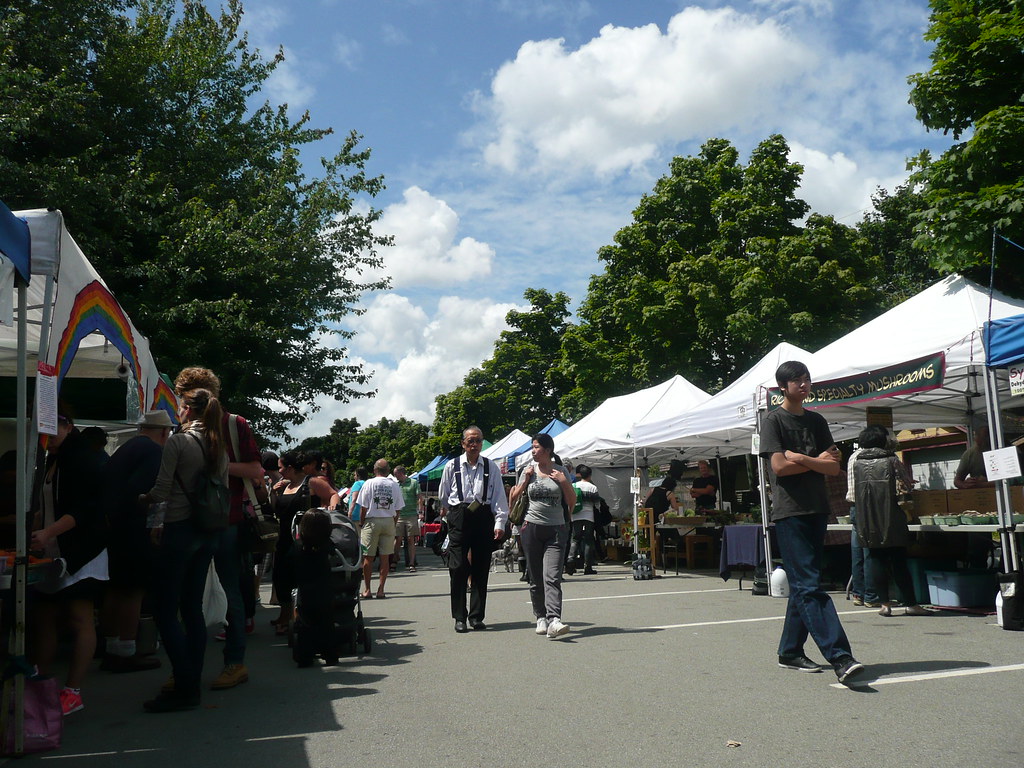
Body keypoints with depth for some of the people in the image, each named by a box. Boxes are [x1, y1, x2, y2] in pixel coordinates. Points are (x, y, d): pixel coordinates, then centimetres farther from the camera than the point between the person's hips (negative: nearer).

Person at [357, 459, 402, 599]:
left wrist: (362, 523, 6)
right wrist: (393, 524, 13)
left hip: (372, 521, -2)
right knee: (385, 557, 4)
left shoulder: (369, 483, -2)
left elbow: (363, 507, -3)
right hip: (389, 521, 2)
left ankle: (367, 589, 7)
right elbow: (397, 509, 4)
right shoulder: (394, 485, 4)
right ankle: (381, 589, 4)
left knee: (368, 557, 4)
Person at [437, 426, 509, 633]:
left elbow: (499, 496, 3)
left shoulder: (491, 467, 7)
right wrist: (447, 510, 27)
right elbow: (443, 494, 18)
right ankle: (459, 617, 3)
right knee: (458, 567, -4)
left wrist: (500, 523, -5)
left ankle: (477, 616, 14)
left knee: (481, 569, 5)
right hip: (459, 517, -1)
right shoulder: (452, 466, 5)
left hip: (483, 517, 1)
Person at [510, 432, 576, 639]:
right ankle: (541, 617, 21)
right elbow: (514, 498, 10)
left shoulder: (560, 471, 5)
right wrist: (526, 479, -2)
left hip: (556, 529, -2)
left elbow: (572, 502, 7)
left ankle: (554, 621, -24)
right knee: (535, 578, 6)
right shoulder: (528, 470, 8)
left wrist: (563, 481, -6)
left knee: (552, 576, -14)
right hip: (532, 527, 2)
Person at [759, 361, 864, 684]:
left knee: (802, 584, 9)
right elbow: (779, 466, -12)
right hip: (789, 511, -6)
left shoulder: (816, 421, 16)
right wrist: (817, 461, -1)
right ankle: (840, 657, -18)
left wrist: (800, 458, -8)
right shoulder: (774, 420, -1)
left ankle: (790, 652, 18)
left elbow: (834, 467, 7)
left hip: (817, 509, 7)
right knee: (809, 586, -12)